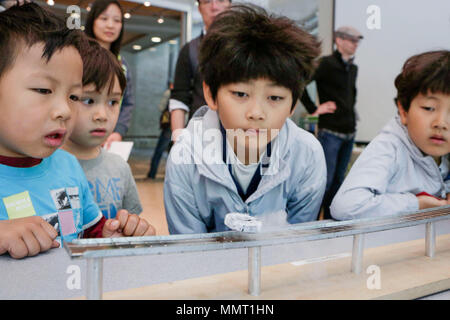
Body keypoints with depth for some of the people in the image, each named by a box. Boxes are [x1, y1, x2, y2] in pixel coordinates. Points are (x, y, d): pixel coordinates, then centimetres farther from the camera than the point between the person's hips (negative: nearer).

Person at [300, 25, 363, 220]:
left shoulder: (353, 68, 16)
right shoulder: (327, 63, -9)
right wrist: (313, 109, -16)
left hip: (349, 132, 8)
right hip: (330, 131, -8)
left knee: (338, 180, 12)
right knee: (325, 180, -7)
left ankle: (329, 221, 23)